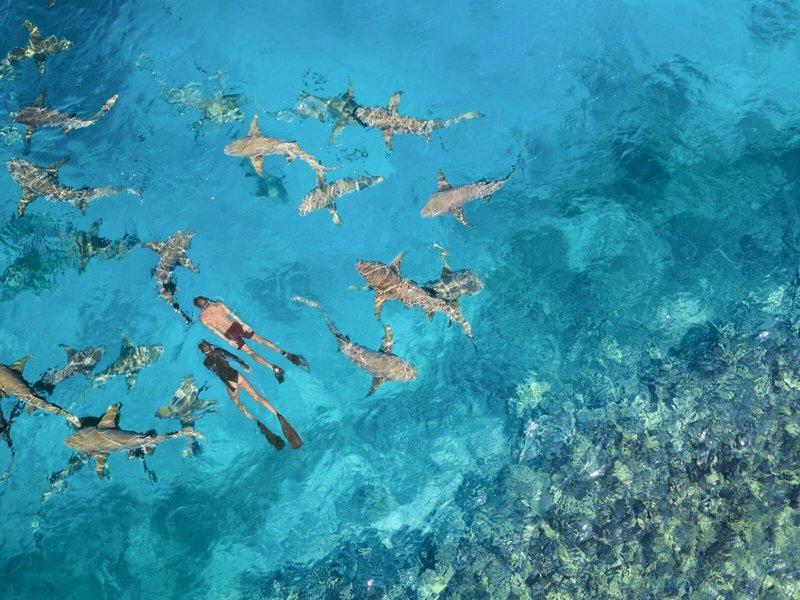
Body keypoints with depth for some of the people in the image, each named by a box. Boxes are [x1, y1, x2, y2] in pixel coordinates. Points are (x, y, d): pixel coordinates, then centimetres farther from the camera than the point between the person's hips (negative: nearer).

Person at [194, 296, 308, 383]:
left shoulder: (202, 318, -3)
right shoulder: (217, 304, 4)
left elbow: (215, 331, -5)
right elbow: (232, 314, 1)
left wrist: (228, 341, -3)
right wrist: (243, 324, 3)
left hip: (229, 334, -3)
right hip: (236, 326, 3)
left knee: (250, 352, -2)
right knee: (260, 339, 5)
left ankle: (274, 368, -21)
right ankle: (286, 354, -10)